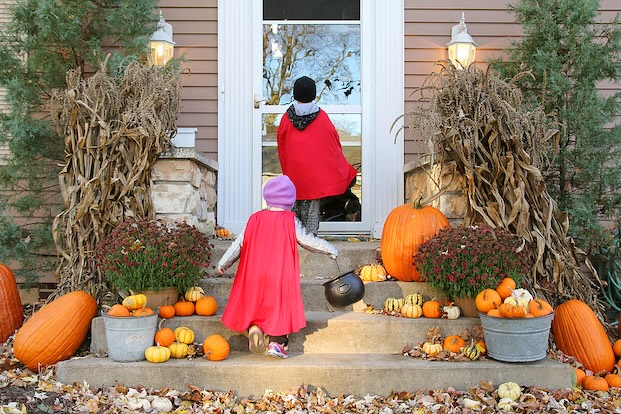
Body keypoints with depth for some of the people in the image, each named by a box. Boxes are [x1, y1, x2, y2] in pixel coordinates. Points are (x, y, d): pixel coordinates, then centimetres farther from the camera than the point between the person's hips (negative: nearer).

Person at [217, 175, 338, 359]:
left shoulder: (255, 219, 3)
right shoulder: (290, 221, -4)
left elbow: (239, 244, 7)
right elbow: (306, 240, -2)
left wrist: (223, 263, 19)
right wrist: (330, 249, 13)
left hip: (253, 274, 2)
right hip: (281, 275, -2)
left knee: (252, 303, 19)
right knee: (281, 305, 10)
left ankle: (253, 328, -5)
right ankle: (276, 343, 4)